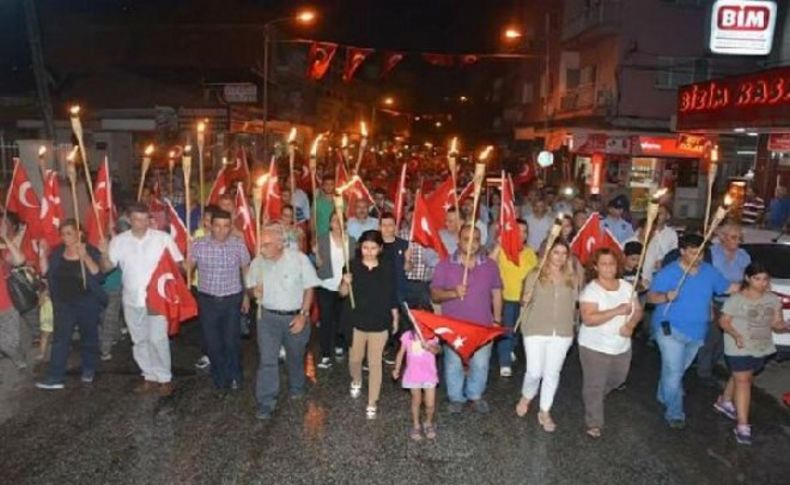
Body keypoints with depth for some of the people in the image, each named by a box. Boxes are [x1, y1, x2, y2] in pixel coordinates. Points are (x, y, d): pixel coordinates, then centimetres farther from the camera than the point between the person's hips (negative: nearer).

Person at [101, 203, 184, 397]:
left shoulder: (163, 238, -9)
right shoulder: (119, 241, 0)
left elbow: (177, 264, -4)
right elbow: (107, 268, 1)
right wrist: (105, 254, -19)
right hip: (131, 300, 4)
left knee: (157, 339, -8)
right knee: (139, 341, 13)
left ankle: (165, 378, 9)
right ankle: (150, 377, 28)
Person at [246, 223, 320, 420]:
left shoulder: (299, 259, -16)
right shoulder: (257, 263, -6)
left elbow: (308, 289, -9)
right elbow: (251, 286, 9)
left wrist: (303, 315, -14)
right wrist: (255, 290, -16)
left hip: (295, 317, -1)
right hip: (268, 317, 1)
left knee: (295, 357, 18)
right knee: (267, 360, -5)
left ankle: (296, 387, 44)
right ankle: (266, 403, 5)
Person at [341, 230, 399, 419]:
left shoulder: (387, 269, -6)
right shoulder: (353, 266, -6)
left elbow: (392, 297, 2)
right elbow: (343, 293, -3)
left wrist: (395, 319, 5)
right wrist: (345, 283, -24)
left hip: (379, 323, -1)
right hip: (356, 321, 1)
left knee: (375, 363, 5)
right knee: (354, 359, 15)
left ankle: (372, 403, 17)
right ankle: (356, 381, 48)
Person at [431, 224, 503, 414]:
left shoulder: (490, 265, 2)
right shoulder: (445, 265, -5)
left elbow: (496, 294, 8)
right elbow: (434, 295, -5)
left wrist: (497, 320, 4)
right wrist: (453, 293, -24)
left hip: (483, 326, 2)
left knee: (480, 364, 9)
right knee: (454, 364, 9)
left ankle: (476, 395, 33)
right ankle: (456, 397, 29)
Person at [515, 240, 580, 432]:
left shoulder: (572, 279, 4)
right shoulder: (535, 275, -4)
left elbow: (574, 304, 14)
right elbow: (525, 301, -1)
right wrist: (525, 300, -20)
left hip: (562, 333, 3)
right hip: (536, 331, -2)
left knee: (552, 373, 9)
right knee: (535, 372, -2)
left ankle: (545, 411, 25)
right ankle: (526, 398, 29)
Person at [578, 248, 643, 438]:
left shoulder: (626, 286, 0)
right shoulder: (591, 290, -18)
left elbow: (638, 310, 4)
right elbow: (588, 319, -28)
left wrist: (631, 324, -17)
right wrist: (617, 311, -31)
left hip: (622, 346, 6)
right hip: (595, 347, -6)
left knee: (617, 379, 23)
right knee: (595, 385, 3)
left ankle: (593, 399, 51)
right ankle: (594, 423, 19)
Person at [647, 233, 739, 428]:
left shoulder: (709, 271, 2)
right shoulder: (668, 273, -14)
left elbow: (728, 288, 12)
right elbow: (651, 297, -15)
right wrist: (666, 296, -34)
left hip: (696, 332, 6)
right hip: (671, 330, -6)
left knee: (678, 369, 21)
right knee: (674, 372, -5)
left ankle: (664, 396, 42)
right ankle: (674, 413, 7)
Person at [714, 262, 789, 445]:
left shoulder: (773, 299, 1)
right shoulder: (736, 299, -15)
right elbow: (723, 321, -11)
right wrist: (735, 335, -28)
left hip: (762, 348, 6)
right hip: (739, 348, -6)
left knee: (742, 377, 20)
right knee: (742, 381, -6)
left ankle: (724, 401, 45)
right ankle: (743, 425, -4)